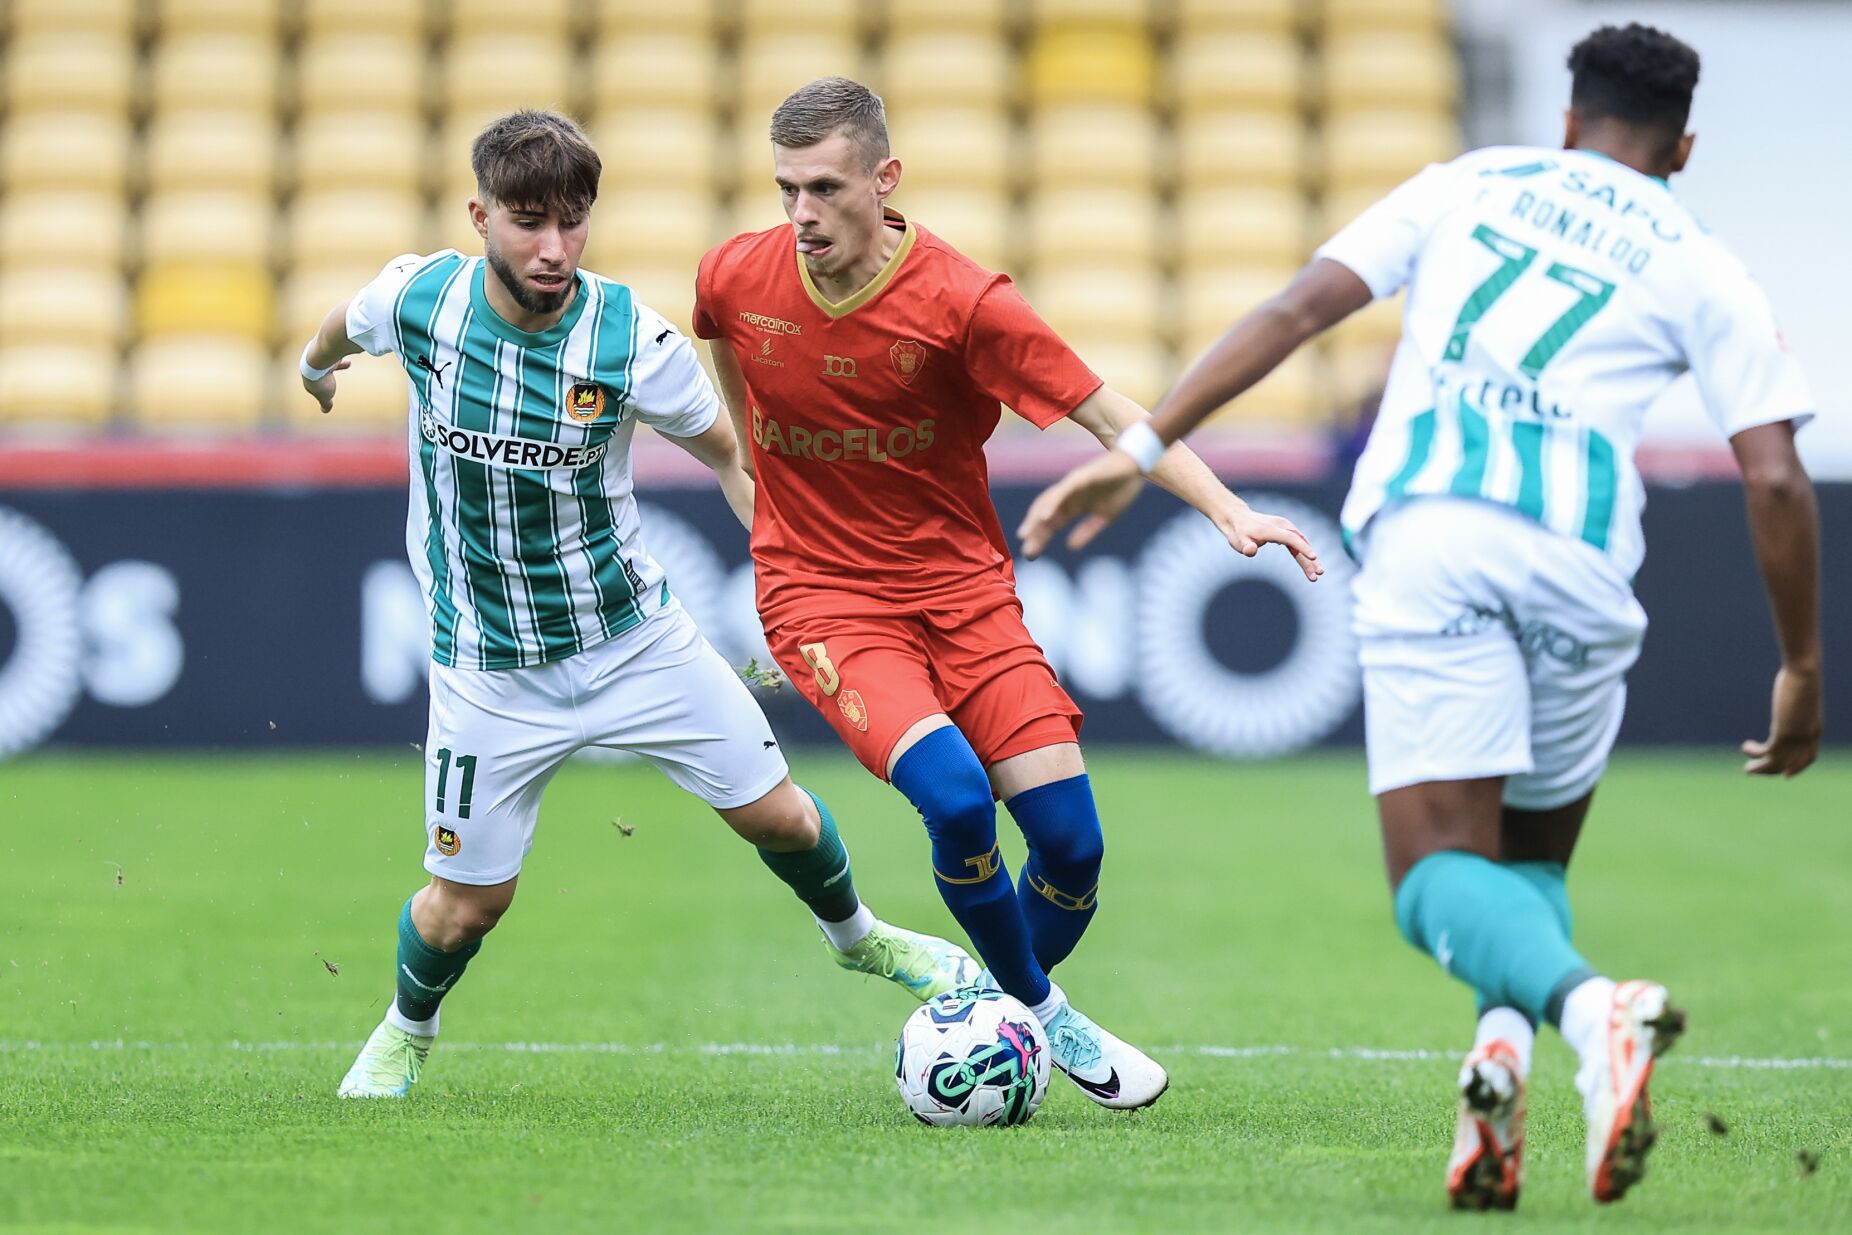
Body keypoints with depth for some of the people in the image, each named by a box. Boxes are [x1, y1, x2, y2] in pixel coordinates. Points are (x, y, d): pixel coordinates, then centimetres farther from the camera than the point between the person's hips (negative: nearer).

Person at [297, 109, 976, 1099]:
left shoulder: (632, 340, -19)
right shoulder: (419, 298, -16)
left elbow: (733, 457, -3)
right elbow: (352, 321, 11)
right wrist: (319, 361, 33)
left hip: (635, 636, 0)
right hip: (489, 671, 0)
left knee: (775, 813, 7)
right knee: (467, 902, 2)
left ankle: (856, 937, 39)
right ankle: (406, 1032, 35)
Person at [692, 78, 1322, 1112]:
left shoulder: (961, 301, -15)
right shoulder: (738, 280, -8)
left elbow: (1109, 414, -13)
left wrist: (1228, 509, -24)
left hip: (961, 587, 1)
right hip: (823, 597, -1)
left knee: (1072, 841, -9)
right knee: (954, 795, -26)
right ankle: (1040, 1013, 0)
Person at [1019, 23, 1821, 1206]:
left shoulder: (1465, 185, 22)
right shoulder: (1703, 267, 17)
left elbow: (1299, 310, 11)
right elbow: (1777, 481, 7)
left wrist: (1141, 449, 10)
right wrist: (1803, 676, 17)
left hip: (1424, 533, 0)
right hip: (1579, 554, 1)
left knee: (1441, 874, -4)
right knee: (1533, 861, 20)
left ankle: (1583, 1004, -36)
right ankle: (1505, 1048, -11)